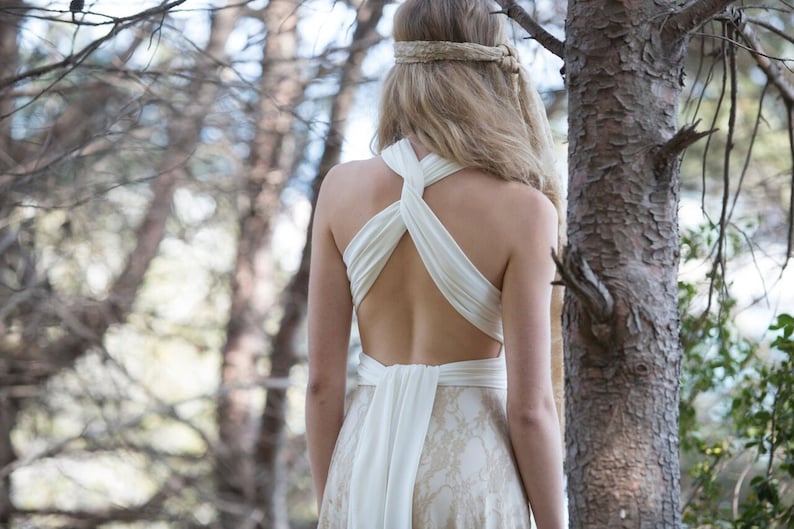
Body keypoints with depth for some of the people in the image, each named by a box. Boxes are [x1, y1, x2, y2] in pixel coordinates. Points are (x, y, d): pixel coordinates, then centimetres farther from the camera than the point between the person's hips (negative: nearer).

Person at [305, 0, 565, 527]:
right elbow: (530, 406, -10)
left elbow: (323, 380, 1)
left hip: (366, 465, 3)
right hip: (466, 472, -3)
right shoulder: (522, 208, -10)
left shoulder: (343, 188, -1)